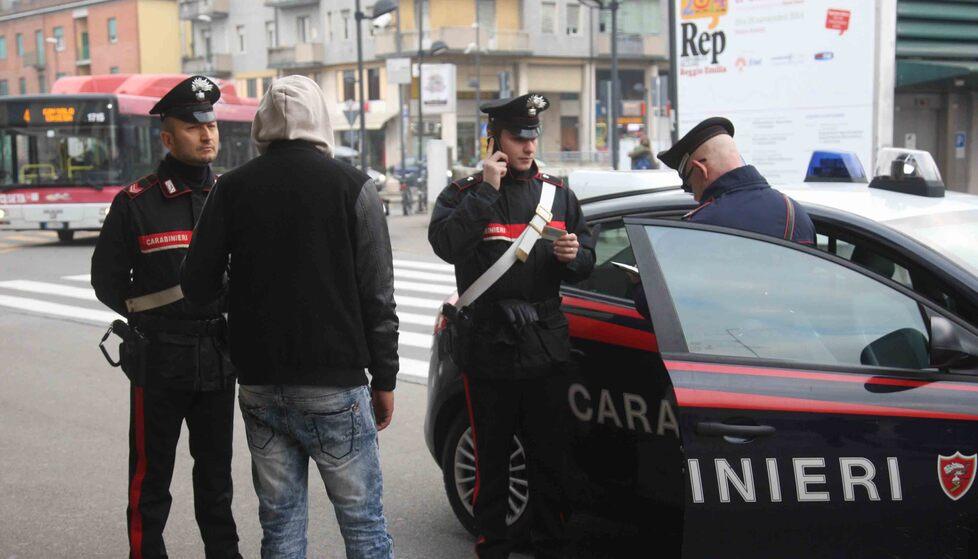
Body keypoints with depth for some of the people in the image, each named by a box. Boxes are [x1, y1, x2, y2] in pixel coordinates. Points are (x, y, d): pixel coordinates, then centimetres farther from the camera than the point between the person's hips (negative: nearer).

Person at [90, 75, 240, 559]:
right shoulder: (135, 204, -5)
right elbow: (107, 279, 2)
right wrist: (149, 318, -4)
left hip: (220, 358, 4)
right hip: (158, 360, -3)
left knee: (215, 470, 16)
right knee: (151, 477, 5)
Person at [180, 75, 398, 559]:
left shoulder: (231, 188, 3)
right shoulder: (351, 186, -4)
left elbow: (197, 286, 4)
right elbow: (378, 294, -5)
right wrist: (384, 378, 3)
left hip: (259, 384, 3)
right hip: (333, 383, -3)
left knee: (280, 519, 12)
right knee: (362, 519, 4)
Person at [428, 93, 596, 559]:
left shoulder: (557, 194, 11)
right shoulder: (463, 194, 1)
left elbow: (585, 263, 14)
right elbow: (445, 244, -19)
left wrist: (573, 255, -9)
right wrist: (486, 190, -18)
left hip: (546, 344, 3)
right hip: (489, 346, -2)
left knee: (549, 457, 10)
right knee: (492, 457, 8)